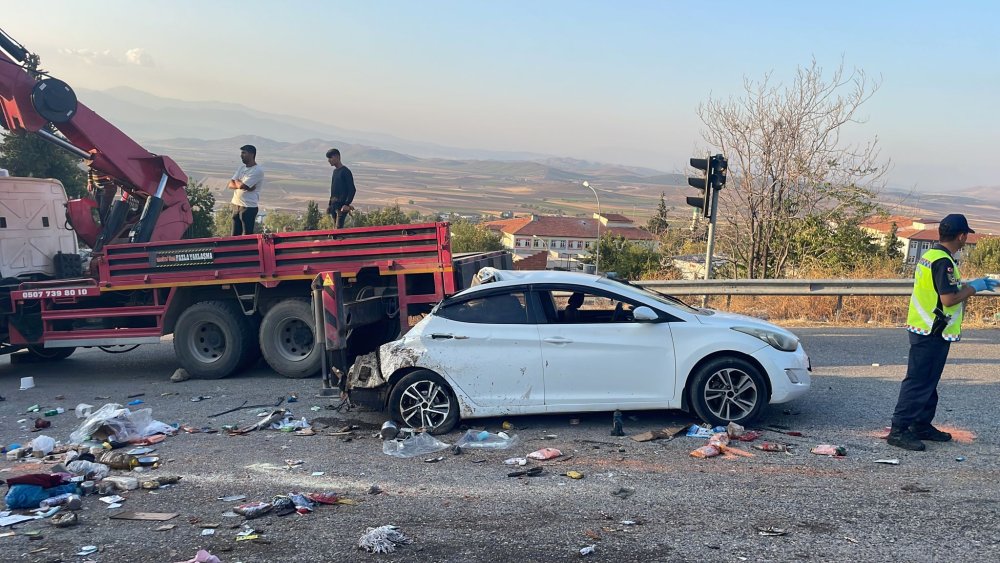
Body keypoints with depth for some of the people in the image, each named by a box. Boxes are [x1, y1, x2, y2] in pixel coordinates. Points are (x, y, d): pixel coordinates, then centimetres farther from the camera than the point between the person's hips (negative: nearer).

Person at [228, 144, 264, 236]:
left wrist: (237, 182, 3)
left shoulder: (258, 170, -11)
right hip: (236, 205, 8)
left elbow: (242, 185, -18)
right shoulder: (241, 168, 16)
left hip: (249, 207, -8)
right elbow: (230, 185, 6)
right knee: (235, 235, 9)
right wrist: (241, 184, -11)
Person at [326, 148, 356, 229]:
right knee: (336, 227, 7)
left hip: (342, 206, -8)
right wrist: (330, 205, 21)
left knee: (339, 227, -16)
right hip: (334, 205, 8)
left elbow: (352, 189, -13)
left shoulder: (345, 171, -9)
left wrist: (347, 204, -21)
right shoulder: (335, 171, 17)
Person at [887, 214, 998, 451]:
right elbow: (948, 299, -24)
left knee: (928, 381, 17)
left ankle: (922, 425, 26)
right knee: (918, 382, -7)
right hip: (932, 333, -10)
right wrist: (973, 288, -9)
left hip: (923, 329, 10)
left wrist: (973, 284, 19)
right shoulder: (943, 262, -20)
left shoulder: (930, 255, 12)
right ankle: (899, 430, -5)